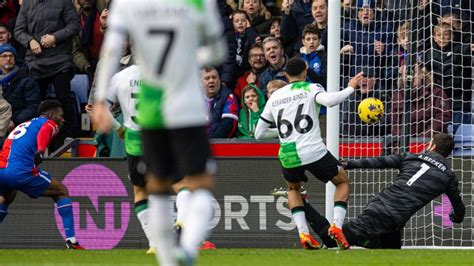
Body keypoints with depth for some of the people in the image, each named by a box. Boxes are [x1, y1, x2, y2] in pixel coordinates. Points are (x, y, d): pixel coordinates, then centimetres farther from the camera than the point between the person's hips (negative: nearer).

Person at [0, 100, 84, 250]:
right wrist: (40, 150, -28)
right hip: (21, 171, -7)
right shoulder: (49, 124, 11)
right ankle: (71, 240, 3)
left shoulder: (23, 124, 33)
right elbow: (43, 133, -13)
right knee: (61, 191, 13)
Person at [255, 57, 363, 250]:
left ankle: (303, 233, 12)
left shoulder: (274, 98, 15)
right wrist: (350, 88, -4)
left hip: (288, 155, 3)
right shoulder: (310, 89, 4)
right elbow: (329, 100, -19)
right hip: (314, 152, -3)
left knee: (293, 188, 33)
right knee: (343, 181, 21)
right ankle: (337, 225, -2)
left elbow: (259, 133, 19)